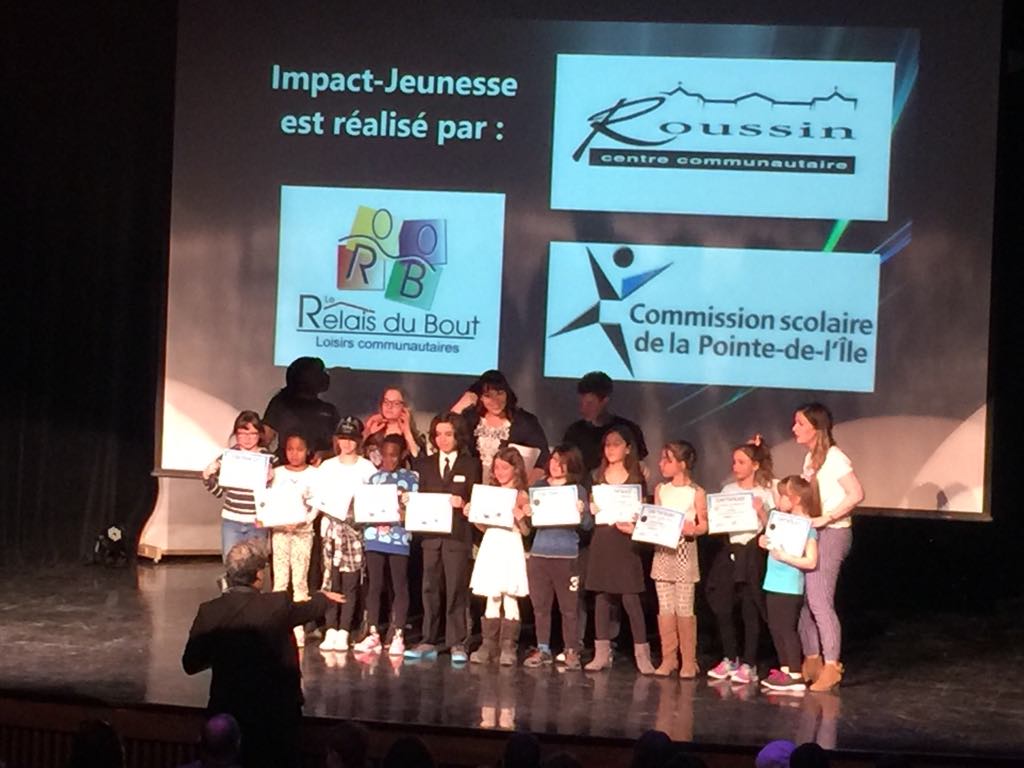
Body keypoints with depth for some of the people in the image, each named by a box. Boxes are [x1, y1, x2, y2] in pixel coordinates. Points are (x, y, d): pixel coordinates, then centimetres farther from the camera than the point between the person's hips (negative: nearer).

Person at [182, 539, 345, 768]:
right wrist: (324, 597, 31)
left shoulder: (209, 612, -11)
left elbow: (190, 665, -4)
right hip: (275, 713, -1)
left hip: (227, 712, 1)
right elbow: (308, 610, 9)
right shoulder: (278, 605, -14)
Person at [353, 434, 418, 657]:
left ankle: (398, 636, 5)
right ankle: (373, 635, 9)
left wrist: (403, 503, -19)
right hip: (374, 537, 3)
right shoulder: (374, 478, 13)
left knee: (399, 587, 1)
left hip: (398, 538, -3)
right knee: (374, 586, 5)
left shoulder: (410, 479, 3)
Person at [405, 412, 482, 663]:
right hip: (430, 534, 3)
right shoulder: (425, 464, 16)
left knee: (456, 590, -4)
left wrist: (463, 503, -16)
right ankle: (428, 641, 11)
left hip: (458, 535, -3)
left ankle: (457, 643, 2)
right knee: (430, 589, 5)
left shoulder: (471, 465, 6)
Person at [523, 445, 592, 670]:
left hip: (566, 556, -3)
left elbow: (588, 525, -3)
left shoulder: (577, 490, 2)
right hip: (539, 552, 3)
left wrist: (582, 512, -23)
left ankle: (571, 652, 7)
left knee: (568, 607, 0)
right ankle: (543, 650, 16)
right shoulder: (538, 487, 11)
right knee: (540, 605, 7)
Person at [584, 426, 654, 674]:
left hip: (625, 541, -3)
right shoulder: (598, 476, 11)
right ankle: (602, 652, 10)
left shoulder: (636, 478, 2)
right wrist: (592, 509, -6)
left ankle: (642, 653, -4)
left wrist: (633, 525, -18)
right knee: (602, 596, 5)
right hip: (602, 539, 3)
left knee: (630, 597, -7)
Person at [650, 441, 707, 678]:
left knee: (684, 609, -3)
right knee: (665, 609, 3)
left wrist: (693, 529, -22)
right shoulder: (660, 490, 10)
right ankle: (668, 658, 10)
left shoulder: (696, 492, -3)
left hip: (685, 551, -4)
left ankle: (688, 661, 5)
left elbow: (704, 525, -3)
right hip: (662, 550, 4)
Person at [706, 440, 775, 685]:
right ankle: (730, 659, 20)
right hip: (730, 551, 4)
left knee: (750, 611, 0)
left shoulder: (764, 494, -3)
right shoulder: (728, 490, 9)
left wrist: (760, 511, -21)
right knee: (722, 608, 4)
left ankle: (748, 665, 8)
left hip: (752, 554, -4)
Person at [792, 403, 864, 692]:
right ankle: (812, 661, 16)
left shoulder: (834, 458, -12)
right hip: (810, 533, 8)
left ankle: (831, 666, -7)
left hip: (832, 534, -8)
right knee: (803, 599, 7)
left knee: (819, 600, -11)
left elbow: (856, 494, -20)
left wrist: (826, 518, -23)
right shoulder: (810, 459, 15)